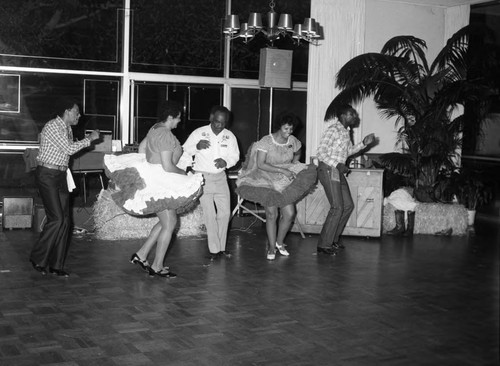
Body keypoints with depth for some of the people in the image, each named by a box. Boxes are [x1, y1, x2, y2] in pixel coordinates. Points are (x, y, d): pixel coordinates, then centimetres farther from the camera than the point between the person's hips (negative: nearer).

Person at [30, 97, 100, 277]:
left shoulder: (67, 129, 15)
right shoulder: (52, 127, -13)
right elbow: (69, 149, -20)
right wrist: (89, 138, -11)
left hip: (61, 176, 9)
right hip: (47, 175, -9)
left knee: (64, 220, 3)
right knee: (56, 219, -13)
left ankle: (56, 265, 8)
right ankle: (37, 258, 2)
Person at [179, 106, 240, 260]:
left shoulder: (229, 136, 1)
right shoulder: (198, 133, -7)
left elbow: (235, 156, 6)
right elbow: (185, 151, -3)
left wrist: (226, 162, -15)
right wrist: (197, 147, -23)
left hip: (220, 177, 4)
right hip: (202, 177, -4)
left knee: (225, 212, 4)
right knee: (210, 215, -5)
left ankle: (221, 246, 17)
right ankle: (214, 249, 2)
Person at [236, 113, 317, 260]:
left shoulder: (293, 141, 1)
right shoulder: (266, 141, -14)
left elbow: (297, 154, 25)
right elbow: (260, 165, -21)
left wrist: (293, 167, 10)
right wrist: (282, 170, -24)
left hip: (286, 181, 4)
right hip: (268, 180, -4)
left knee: (289, 213, -8)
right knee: (271, 214, -12)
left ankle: (280, 242, 16)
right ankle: (271, 247, 4)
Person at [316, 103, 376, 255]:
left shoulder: (346, 131, 12)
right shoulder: (333, 130, -16)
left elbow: (349, 150, 22)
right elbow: (321, 152, -20)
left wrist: (364, 143, 9)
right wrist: (337, 165, -25)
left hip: (338, 172, 10)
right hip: (328, 170, -10)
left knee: (348, 205, 11)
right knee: (337, 207, -11)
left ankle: (333, 239, 21)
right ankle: (324, 244, -5)